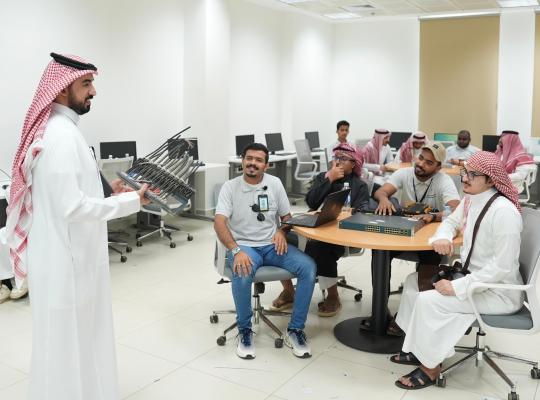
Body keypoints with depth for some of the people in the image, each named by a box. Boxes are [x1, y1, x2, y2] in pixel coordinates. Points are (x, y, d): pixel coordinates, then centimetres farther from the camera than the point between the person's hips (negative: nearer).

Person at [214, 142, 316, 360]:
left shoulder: (275, 183, 6)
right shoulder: (230, 187, -3)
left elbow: (286, 216, 14)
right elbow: (219, 222, -15)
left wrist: (281, 231, -10)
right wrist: (236, 251, -31)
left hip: (272, 245, 3)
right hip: (244, 245, -3)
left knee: (308, 267, -22)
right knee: (242, 273, -37)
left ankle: (295, 330, -10)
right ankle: (244, 330, -11)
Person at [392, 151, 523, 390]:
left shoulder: (503, 211, -27)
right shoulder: (470, 200, 1)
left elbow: (502, 266, -28)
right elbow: (451, 222, 18)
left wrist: (458, 287, -27)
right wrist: (442, 237, -7)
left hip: (499, 291, -9)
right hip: (474, 276, 10)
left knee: (428, 301, -21)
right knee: (414, 281, 7)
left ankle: (431, 366, -1)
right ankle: (421, 348, 15)